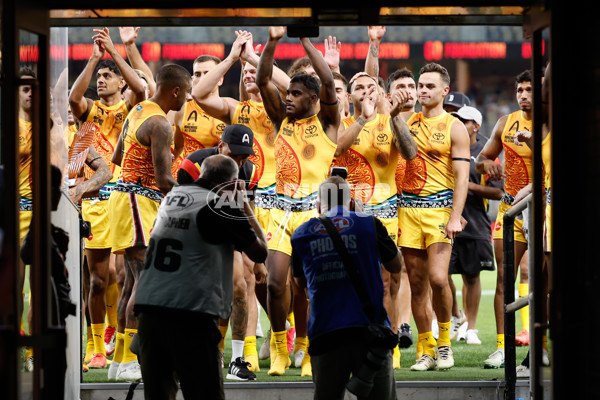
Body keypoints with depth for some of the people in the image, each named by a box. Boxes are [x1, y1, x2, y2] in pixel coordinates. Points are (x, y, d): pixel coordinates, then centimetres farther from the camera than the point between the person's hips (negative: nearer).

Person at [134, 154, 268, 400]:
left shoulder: (172, 196, 16)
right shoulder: (223, 206, -4)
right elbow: (259, 252, 5)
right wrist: (244, 204, 13)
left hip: (148, 307, 6)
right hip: (190, 313, -6)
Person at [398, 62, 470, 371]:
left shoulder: (454, 127, 1)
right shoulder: (407, 122, 13)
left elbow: (462, 177, -4)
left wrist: (456, 217, -13)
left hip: (439, 207, -4)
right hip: (408, 207, 4)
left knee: (438, 278, -16)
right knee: (417, 283, 3)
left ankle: (444, 341, 3)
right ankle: (427, 350, 10)